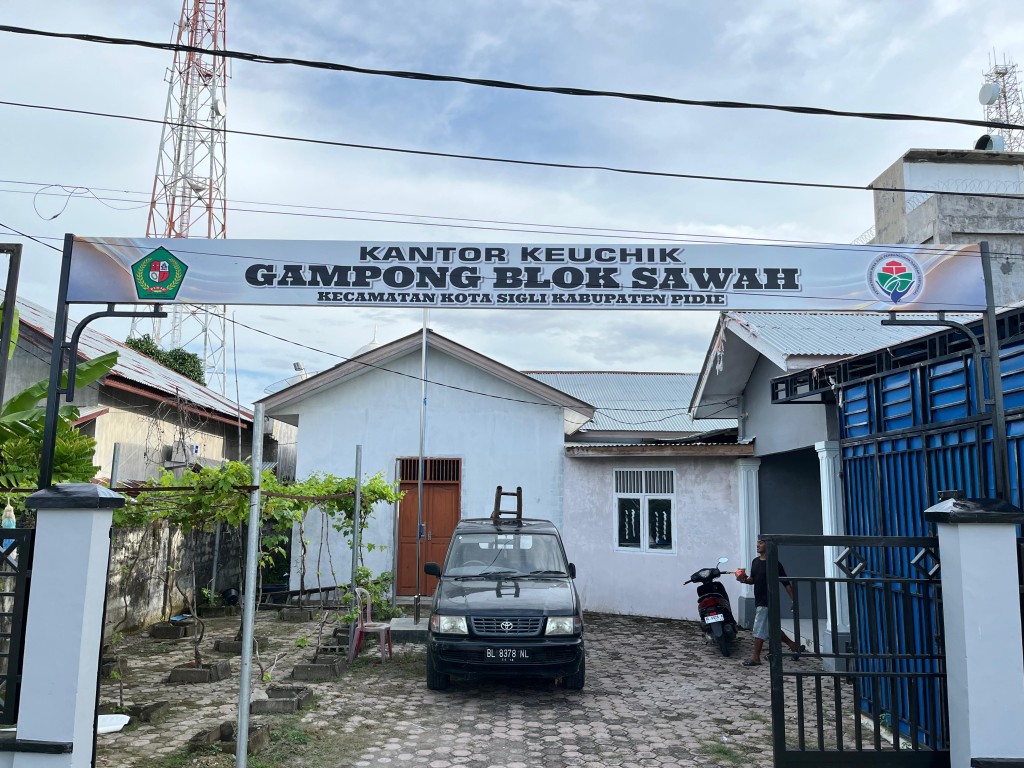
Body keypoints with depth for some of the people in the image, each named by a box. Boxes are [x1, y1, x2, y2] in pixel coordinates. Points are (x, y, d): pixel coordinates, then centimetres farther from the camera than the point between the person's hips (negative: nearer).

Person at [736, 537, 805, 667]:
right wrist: (745, 579, -4)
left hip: (768, 602, -8)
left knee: (759, 630, -6)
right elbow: (752, 579, 18)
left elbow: (786, 583, -11)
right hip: (759, 601, 8)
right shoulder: (755, 562, 10)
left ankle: (756, 658, 3)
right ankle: (794, 647, 30)